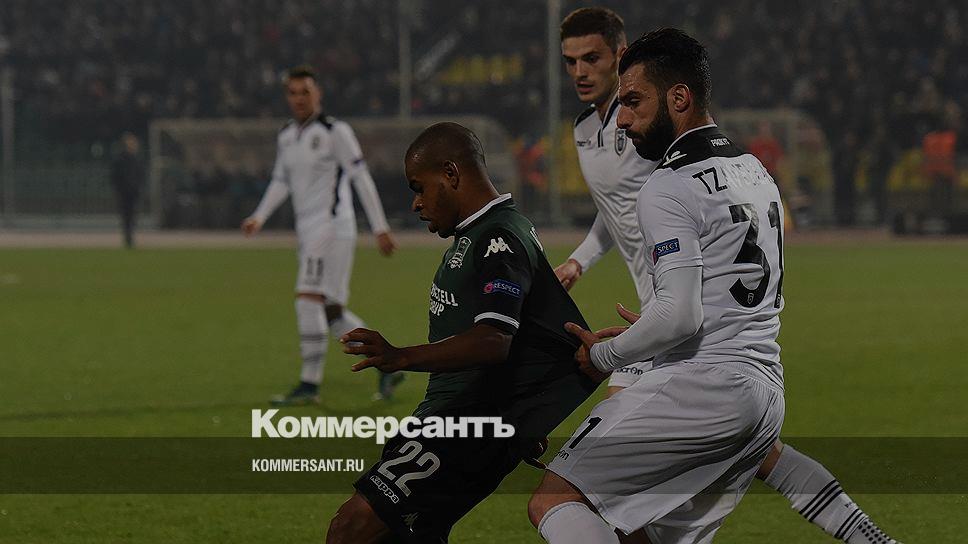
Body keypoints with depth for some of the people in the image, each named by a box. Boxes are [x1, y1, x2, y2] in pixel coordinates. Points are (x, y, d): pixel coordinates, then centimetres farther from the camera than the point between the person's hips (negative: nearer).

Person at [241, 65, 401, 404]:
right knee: (332, 313, 7)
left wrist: (380, 228, -10)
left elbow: (361, 179, -8)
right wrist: (259, 218, 5)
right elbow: (281, 182, 20)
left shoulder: (335, 131, -7)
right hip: (308, 232, 8)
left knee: (308, 298, -17)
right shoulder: (286, 137, 15)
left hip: (332, 225, -8)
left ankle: (309, 384, -16)